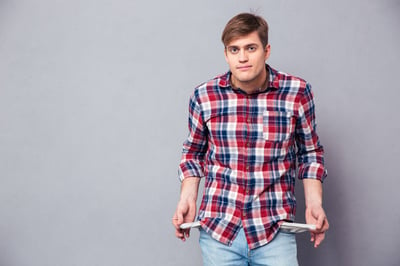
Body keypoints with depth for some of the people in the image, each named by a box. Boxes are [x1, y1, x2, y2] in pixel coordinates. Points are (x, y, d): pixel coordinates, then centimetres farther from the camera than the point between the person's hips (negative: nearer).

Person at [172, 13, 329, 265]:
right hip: (217, 229, 1)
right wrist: (187, 198, 0)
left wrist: (314, 203, -3)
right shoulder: (204, 96, -3)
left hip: (275, 231, -1)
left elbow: (310, 152, 7)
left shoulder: (297, 92, -5)